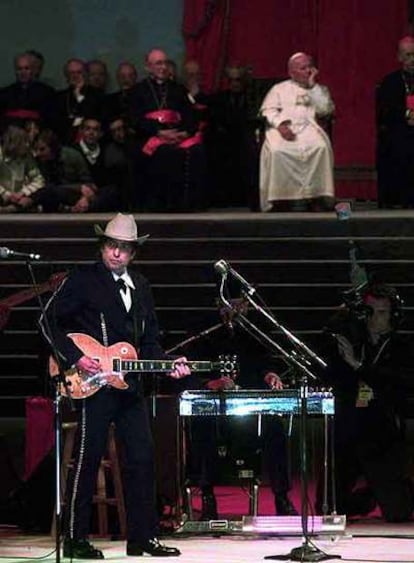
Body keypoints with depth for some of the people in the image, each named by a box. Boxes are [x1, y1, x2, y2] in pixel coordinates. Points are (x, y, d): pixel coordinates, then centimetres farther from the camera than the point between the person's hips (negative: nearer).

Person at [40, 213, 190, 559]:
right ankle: (75, 539, 2)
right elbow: (50, 320, -8)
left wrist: (168, 364, 3)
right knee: (88, 459, -4)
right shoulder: (84, 281, -3)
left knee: (142, 458, 3)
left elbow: (149, 340, 20)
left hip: (129, 386, 6)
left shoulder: (140, 287, 16)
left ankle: (143, 537, 10)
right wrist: (76, 357, -16)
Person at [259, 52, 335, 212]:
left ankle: (316, 197, -34)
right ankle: (280, 200, -31)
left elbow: (326, 110, 6)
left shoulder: (319, 90, 25)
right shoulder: (279, 89, 23)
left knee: (321, 147, -34)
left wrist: (312, 86, 6)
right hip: (284, 128, -1)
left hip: (309, 127, 1)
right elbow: (268, 110, 8)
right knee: (277, 151, -34)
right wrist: (280, 124, -11)